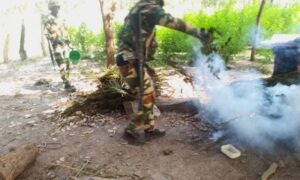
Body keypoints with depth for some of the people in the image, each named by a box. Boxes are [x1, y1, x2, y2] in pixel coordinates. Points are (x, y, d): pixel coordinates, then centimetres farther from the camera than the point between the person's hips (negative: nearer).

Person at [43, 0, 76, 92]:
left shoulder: (60, 19, 19)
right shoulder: (48, 18, -4)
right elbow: (46, 33, -11)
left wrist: (68, 42, 18)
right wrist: (56, 39, -23)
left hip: (64, 44, 8)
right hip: (56, 45, -8)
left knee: (67, 64, 8)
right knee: (62, 66, -13)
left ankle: (67, 83, 18)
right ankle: (67, 85, -13)